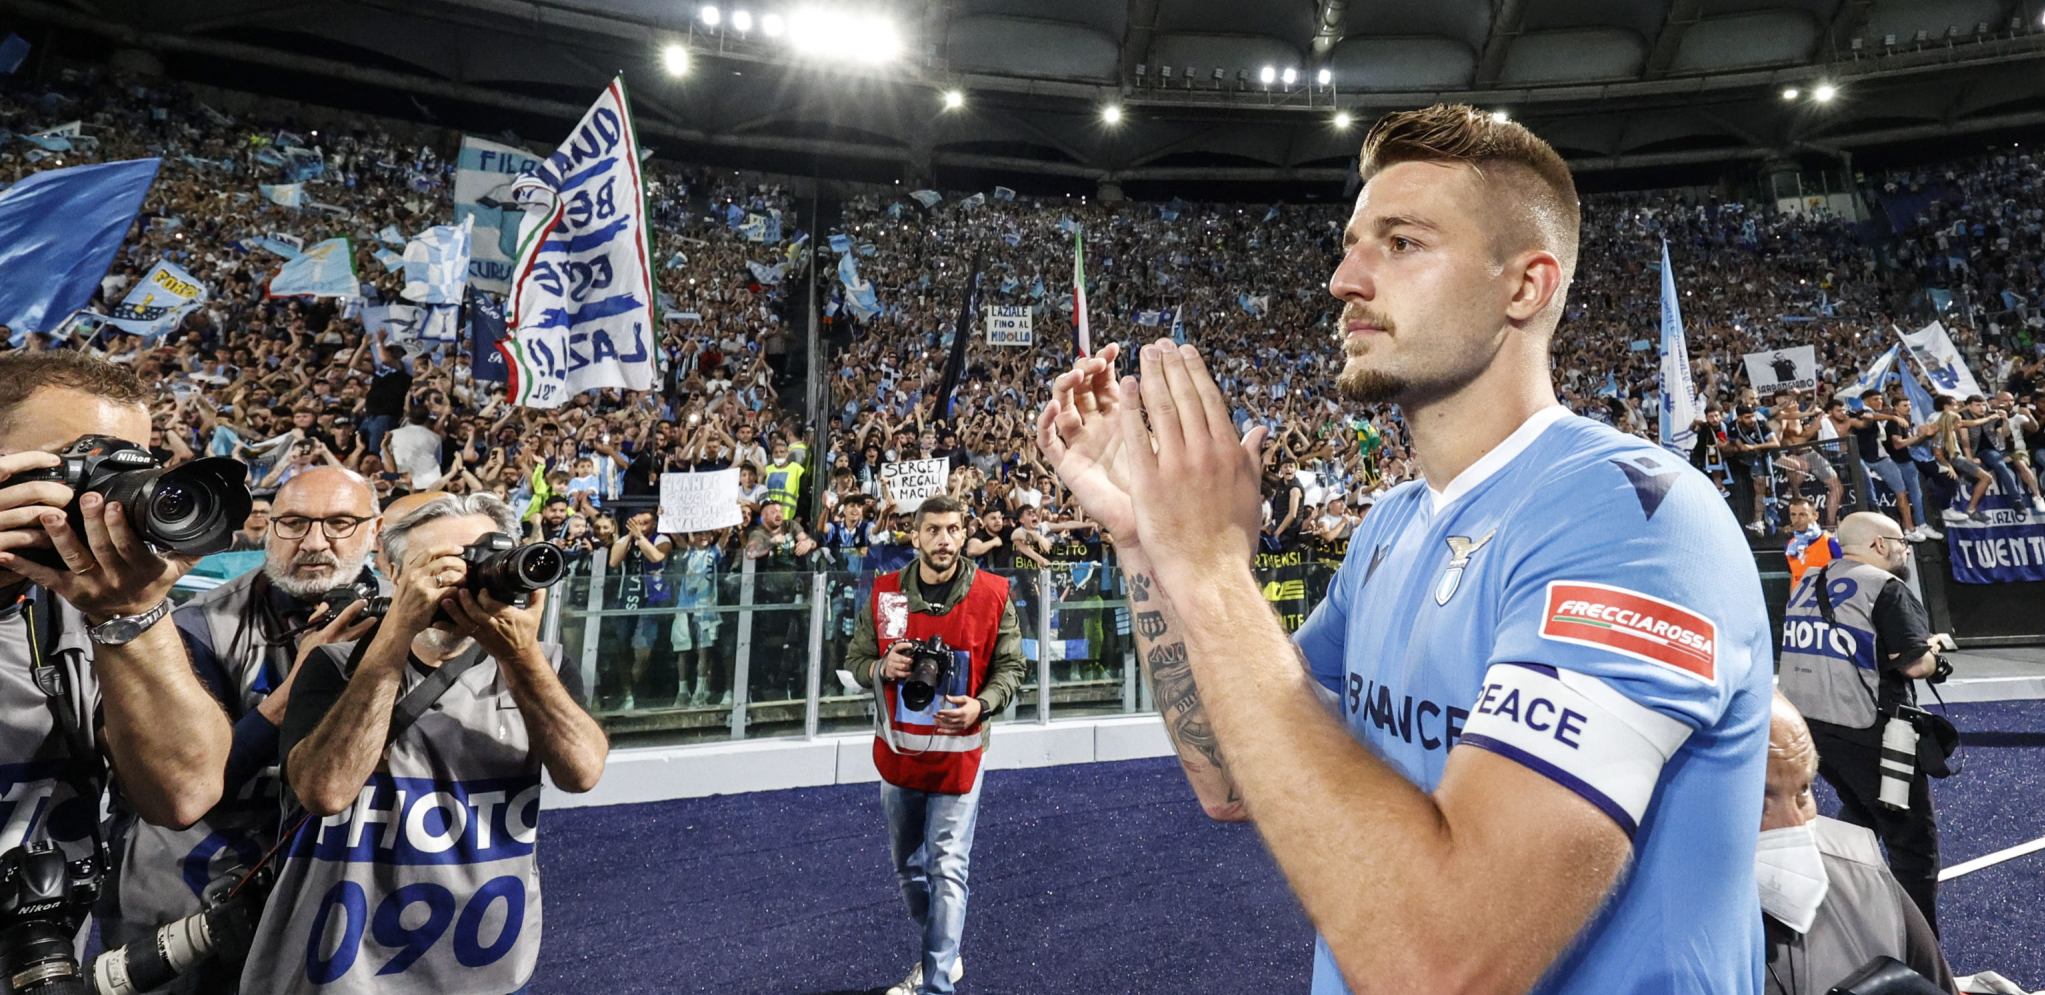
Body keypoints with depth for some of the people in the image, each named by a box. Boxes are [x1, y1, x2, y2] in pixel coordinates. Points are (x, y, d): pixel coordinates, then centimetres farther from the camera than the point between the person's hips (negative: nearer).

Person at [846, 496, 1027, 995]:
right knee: (907, 865, 19)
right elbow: (855, 658, 4)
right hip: (897, 750, 4)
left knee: (947, 870, -3)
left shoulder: (993, 594, -10)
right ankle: (942, 954, 41)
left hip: (958, 753, -4)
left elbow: (1011, 666, -3)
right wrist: (883, 667, -18)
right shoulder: (884, 593, -4)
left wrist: (981, 705, -21)